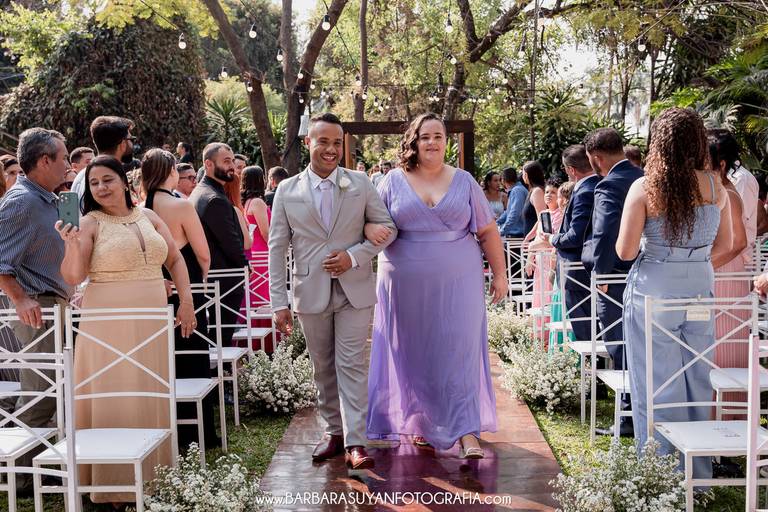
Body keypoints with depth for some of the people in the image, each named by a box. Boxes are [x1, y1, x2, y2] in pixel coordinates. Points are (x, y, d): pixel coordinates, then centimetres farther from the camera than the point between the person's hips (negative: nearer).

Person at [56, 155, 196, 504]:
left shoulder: (148, 217, 10)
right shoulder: (90, 223, -3)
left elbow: (175, 259, 15)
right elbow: (73, 277, -9)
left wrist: (186, 300, 6)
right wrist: (72, 245, -27)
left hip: (152, 322, 4)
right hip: (109, 325, -4)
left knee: (151, 395, 10)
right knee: (114, 397, -1)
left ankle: (152, 473, 24)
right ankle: (113, 483, 10)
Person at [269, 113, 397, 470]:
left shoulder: (361, 185, 1)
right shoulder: (287, 191, 1)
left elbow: (387, 227, 5)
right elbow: (277, 248, 1)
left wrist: (354, 256, -12)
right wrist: (279, 303, -3)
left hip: (354, 290, -1)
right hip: (311, 293, 1)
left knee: (351, 366, -4)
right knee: (324, 368, 12)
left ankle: (355, 443, -1)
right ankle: (334, 432, 26)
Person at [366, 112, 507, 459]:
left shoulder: (463, 181, 6)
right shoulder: (393, 181, 4)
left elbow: (487, 232, 9)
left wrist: (499, 274, 6)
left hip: (457, 284, 0)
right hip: (406, 286, 1)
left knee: (458, 355, -4)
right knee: (414, 357, 8)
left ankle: (466, 431, -2)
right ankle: (421, 423, 23)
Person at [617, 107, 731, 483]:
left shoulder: (644, 188, -11)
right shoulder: (715, 187, 1)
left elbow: (625, 252, -9)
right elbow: (724, 244, 12)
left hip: (654, 291, -4)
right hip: (700, 289, 4)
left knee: (657, 384, 5)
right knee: (697, 381, 14)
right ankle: (698, 472, 25)